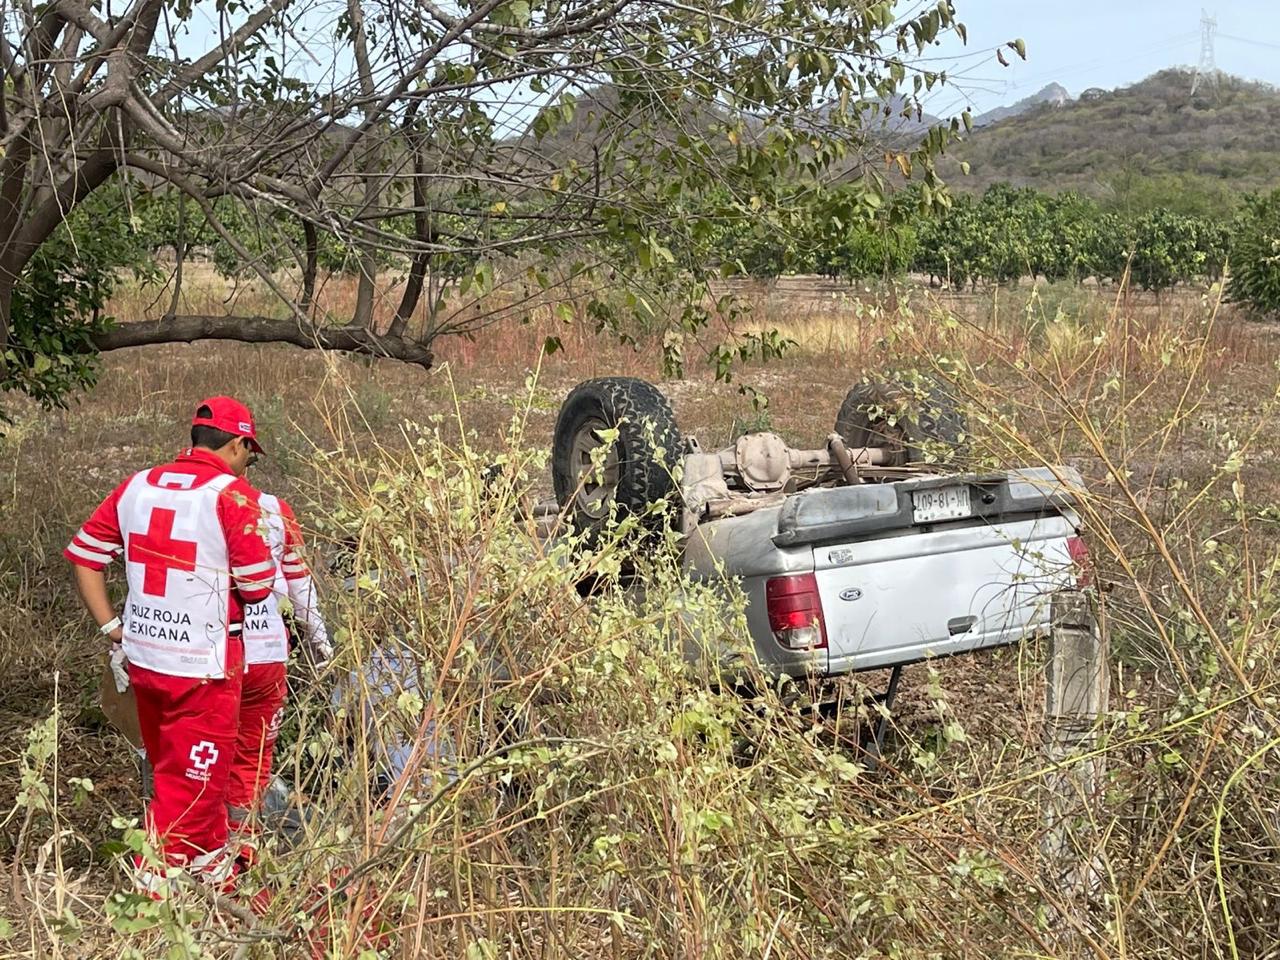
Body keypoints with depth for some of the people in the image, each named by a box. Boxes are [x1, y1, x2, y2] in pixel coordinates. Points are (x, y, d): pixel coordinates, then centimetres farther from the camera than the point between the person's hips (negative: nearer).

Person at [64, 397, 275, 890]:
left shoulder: (135, 487, 5)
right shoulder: (232, 495, -13)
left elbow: (84, 555, 7)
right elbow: (257, 586, -12)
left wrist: (111, 628, 8)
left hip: (142, 656, 7)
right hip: (203, 662, -7)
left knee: (171, 768, 22)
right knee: (192, 777, 6)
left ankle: (210, 858, 41)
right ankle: (154, 884, 7)